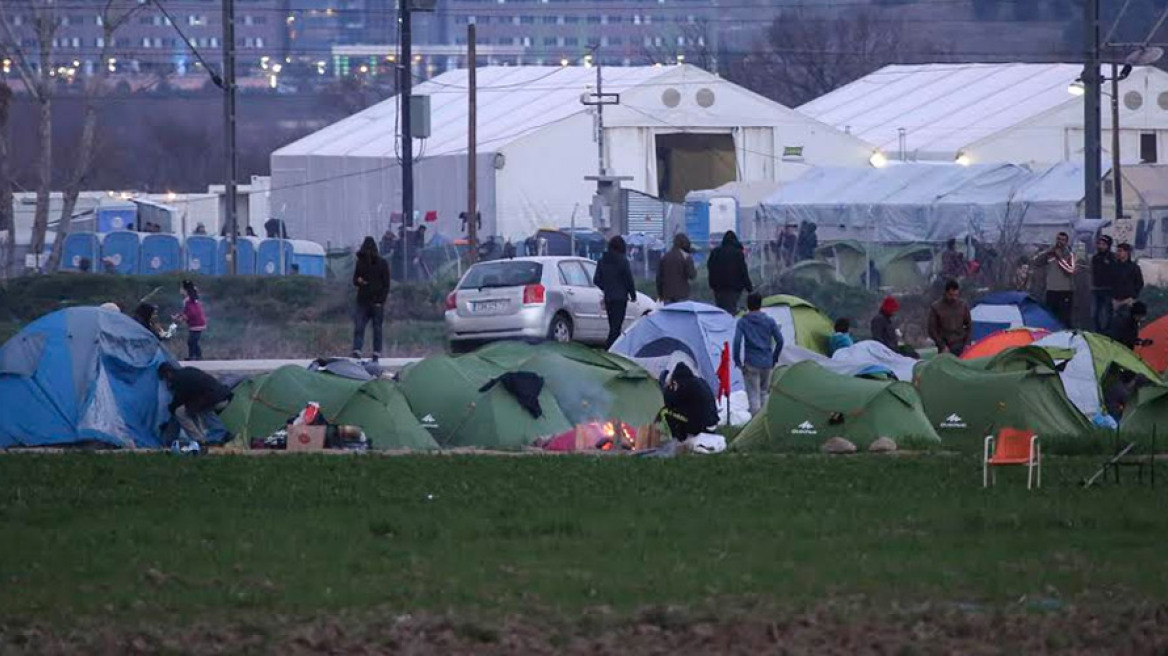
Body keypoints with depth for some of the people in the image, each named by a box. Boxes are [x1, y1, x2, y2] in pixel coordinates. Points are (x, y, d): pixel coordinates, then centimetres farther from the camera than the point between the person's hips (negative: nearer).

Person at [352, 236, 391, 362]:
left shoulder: (381, 264, -1)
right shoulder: (361, 263, 9)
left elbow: (386, 284, -2)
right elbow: (355, 280, 16)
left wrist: (381, 301, -10)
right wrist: (358, 281, -9)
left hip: (377, 303, -3)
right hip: (363, 301, 3)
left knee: (377, 329, 2)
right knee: (358, 328, -8)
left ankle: (376, 355, 6)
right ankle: (356, 353, -14)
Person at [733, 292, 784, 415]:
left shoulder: (742, 322, -4)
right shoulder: (770, 321, 2)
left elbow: (737, 341, -13)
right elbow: (780, 340, 2)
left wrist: (737, 360, -3)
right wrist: (774, 358, 15)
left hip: (751, 363, -3)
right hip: (766, 363, 3)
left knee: (753, 394, -1)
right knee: (764, 392, 18)